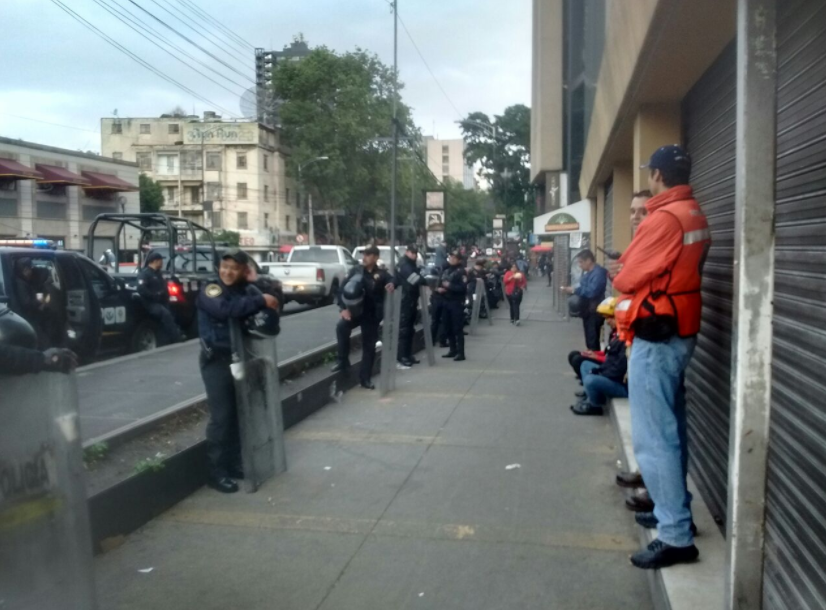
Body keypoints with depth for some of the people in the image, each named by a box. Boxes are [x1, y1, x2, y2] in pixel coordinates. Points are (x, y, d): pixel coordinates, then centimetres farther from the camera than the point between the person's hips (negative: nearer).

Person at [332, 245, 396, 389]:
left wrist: (392, 284, -43)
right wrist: (343, 308, -15)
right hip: (355, 311, 0)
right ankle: (343, 360, -12)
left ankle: (365, 378, 18)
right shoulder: (355, 271, 0)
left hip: (372, 314, 0)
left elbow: (391, 280, -18)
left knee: (369, 346, 5)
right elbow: (343, 289, -2)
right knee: (341, 327, -29)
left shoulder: (382, 274, -1)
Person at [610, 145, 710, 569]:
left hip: (656, 338, -10)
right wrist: (629, 270, 7)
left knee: (653, 437, -6)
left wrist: (619, 275, 7)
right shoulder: (695, 217, 11)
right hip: (679, 333, 10)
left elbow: (626, 279, -13)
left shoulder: (664, 218, -18)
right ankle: (674, 509, 29)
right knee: (671, 429, 18)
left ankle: (676, 536, -1)